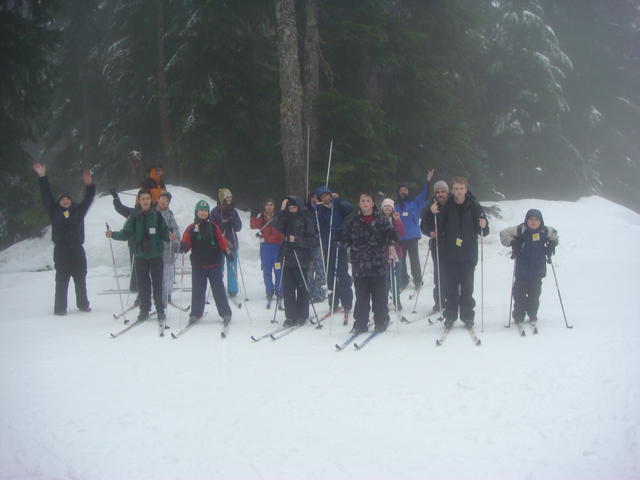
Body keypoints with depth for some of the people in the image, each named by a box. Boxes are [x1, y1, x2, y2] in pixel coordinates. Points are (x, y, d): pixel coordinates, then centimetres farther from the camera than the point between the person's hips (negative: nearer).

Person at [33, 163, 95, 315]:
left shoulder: (78, 211, 12)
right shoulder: (55, 212, 8)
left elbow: (88, 199, 4)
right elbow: (47, 196, 4)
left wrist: (89, 185, -14)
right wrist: (42, 177, -3)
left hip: (77, 251, 2)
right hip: (61, 251, -2)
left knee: (81, 280, 9)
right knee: (61, 281, -2)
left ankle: (83, 304, 21)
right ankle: (60, 308, 2)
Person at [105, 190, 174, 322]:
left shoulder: (157, 216, 1)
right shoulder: (134, 217, 4)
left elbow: (164, 233, 0)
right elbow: (126, 234, 3)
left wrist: (170, 237, -21)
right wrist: (113, 235, -12)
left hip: (156, 255, -1)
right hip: (140, 255, 1)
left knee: (157, 283, 1)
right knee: (143, 284, 5)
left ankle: (160, 309, 11)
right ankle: (144, 310, 15)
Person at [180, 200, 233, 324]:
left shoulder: (213, 227, 5)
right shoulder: (191, 228, 3)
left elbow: (221, 240, 0)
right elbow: (186, 242, -5)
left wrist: (227, 250, -16)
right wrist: (184, 246, -28)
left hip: (214, 264, 0)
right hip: (198, 265, 1)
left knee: (218, 290, 1)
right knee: (197, 290, 6)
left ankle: (225, 313, 7)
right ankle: (195, 313, 18)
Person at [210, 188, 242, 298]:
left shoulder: (233, 211, 10)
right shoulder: (215, 212, -2)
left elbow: (239, 227, 9)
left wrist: (233, 222, -11)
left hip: (232, 243, 3)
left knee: (232, 268, 3)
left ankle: (233, 291, 9)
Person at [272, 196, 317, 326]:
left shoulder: (306, 220, -1)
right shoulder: (287, 219, 11)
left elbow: (312, 239, -6)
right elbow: (277, 226, -8)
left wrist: (297, 240, -15)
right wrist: (282, 211, -14)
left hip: (301, 258, -4)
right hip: (288, 258, 4)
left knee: (302, 288, 2)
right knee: (288, 289, 2)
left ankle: (302, 316, 12)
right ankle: (291, 316, 8)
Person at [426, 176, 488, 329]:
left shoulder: (474, 207, 0)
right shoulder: (446, 207, 1)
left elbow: (483, 232, 3)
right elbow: (437, 229, 1)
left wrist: (483, 226, -19)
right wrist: (433, 214, -14)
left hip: (468, 255, 0)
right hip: (449, 254, 1)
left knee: (467, 287, 4)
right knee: (451, 287, 6)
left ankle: (467, 316, 13)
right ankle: (450, 315, 15)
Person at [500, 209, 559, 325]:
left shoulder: (545, 231, 0)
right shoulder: (520, 230, -9)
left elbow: (554, 234, 22)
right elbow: (504, 233, -2)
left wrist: (552, 244, 7)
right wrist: (512, 243, -14)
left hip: (538, 271, 2)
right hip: (522, 270, -2)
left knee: (535, 294, 7)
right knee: (519, 293, 3)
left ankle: (533, 315, 21)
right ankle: (518, 316, 15)